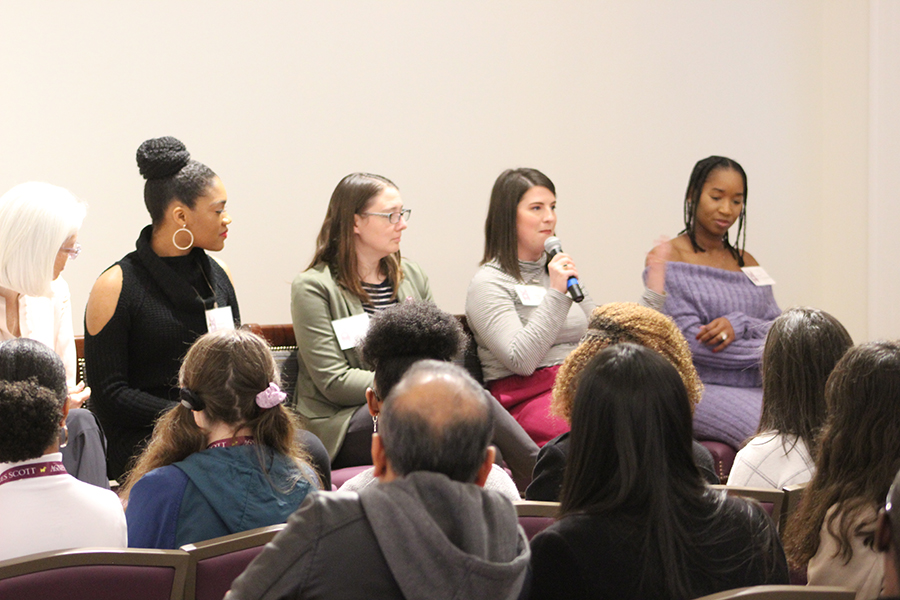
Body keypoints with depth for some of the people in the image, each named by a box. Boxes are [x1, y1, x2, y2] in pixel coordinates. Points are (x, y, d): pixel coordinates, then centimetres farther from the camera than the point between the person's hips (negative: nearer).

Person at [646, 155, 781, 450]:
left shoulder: (746, 263, 21)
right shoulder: (666, 260, 0)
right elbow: (690, 340, -10)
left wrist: (739, 325, -13)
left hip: (756, 388, 6)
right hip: (700, 389, -6)